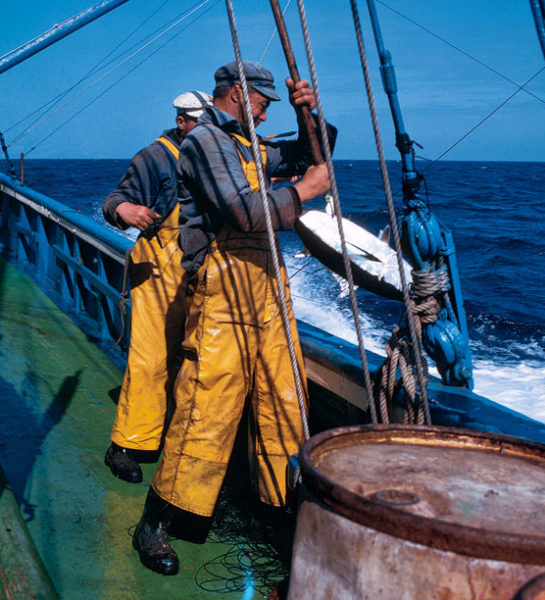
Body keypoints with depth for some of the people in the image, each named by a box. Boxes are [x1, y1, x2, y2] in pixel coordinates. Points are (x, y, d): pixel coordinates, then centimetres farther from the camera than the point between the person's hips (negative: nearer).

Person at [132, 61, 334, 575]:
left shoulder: (246, 146, 22)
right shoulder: (205, 139, -6)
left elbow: (304, 156, 31)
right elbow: (245, 210, -19)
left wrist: (310, 117, 14)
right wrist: (304, 191, -8)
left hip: (265, 289, 9)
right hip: (222, 293, -9)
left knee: (282, 402, 9)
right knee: (206, 411, -8)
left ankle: (283, 500, 21)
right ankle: (154, 524, 4)